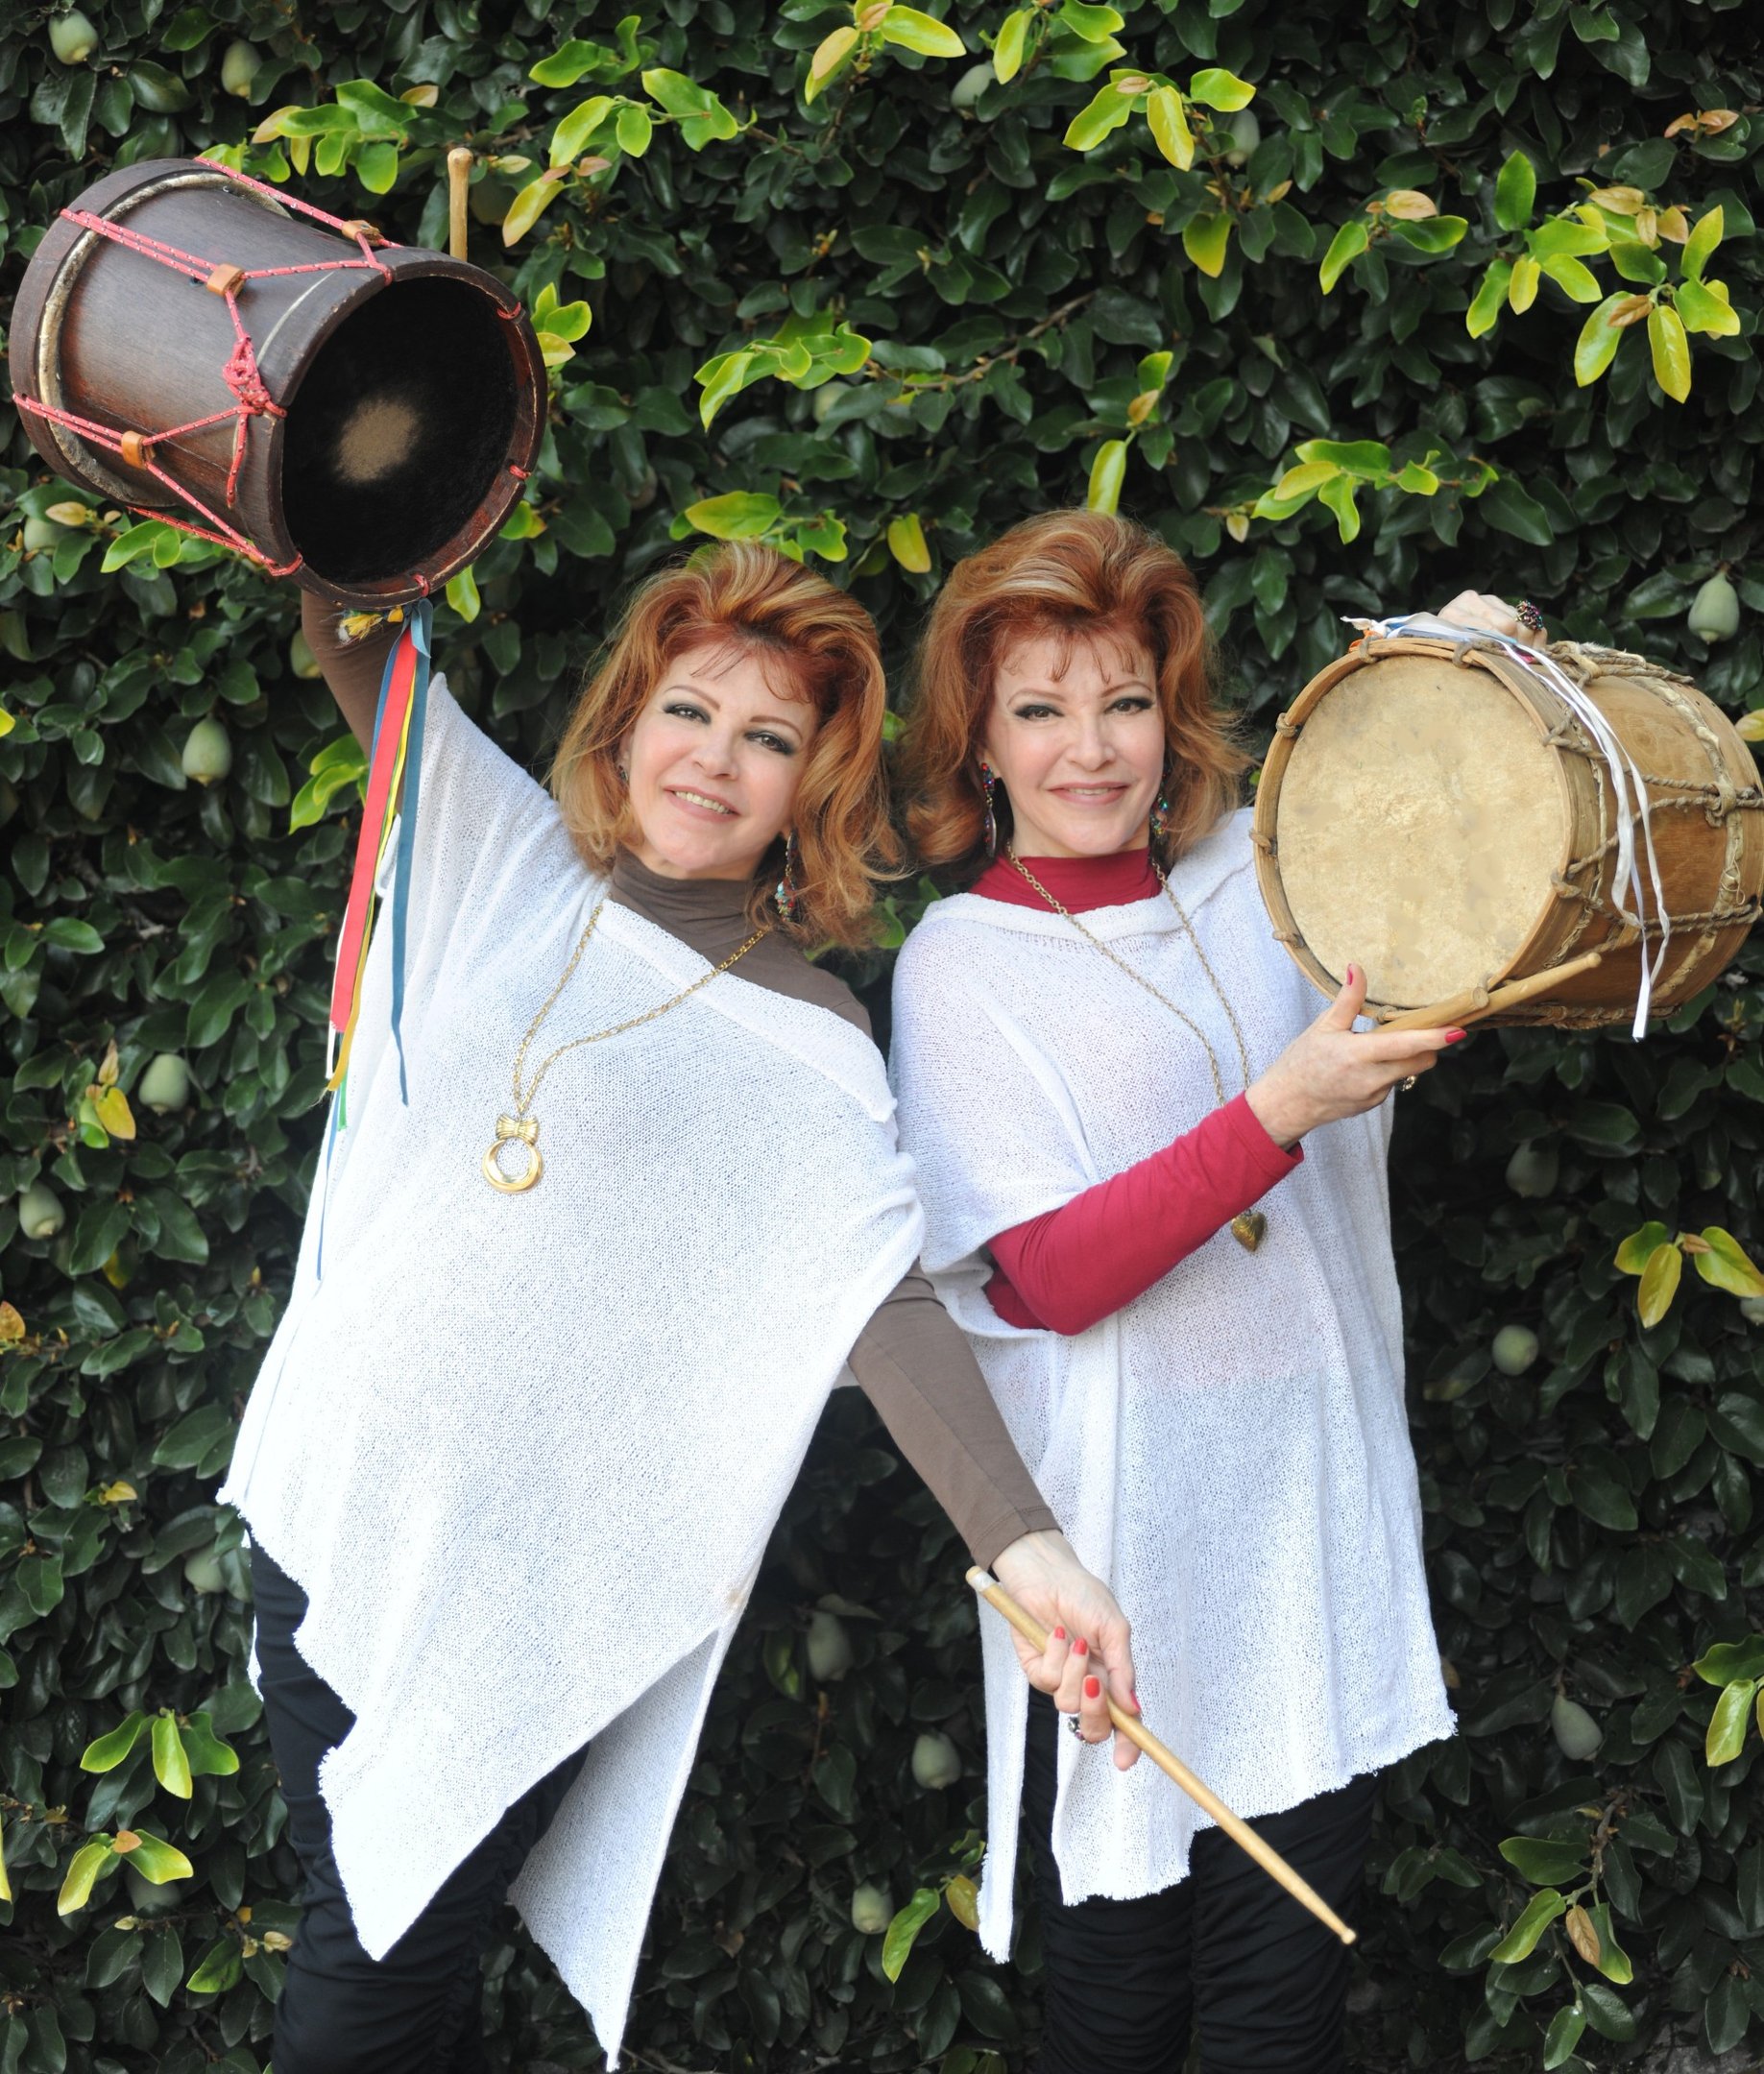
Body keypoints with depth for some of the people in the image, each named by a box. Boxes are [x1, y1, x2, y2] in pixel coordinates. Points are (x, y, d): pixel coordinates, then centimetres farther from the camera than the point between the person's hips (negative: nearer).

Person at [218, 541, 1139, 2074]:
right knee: (347, 1914, 15)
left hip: (525, 1584, -4)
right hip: (331, 1494, 5)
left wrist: (1024, 1543, -25)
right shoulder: (514, 859, 6)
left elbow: (889, 1303, -14)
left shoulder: (808, 1049, -5)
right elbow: (353, 633, 6)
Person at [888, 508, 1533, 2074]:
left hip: (1317, 1517, 3)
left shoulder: (1262, 871, 9)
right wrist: (1281, 1111, -22)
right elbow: (1046, 1277, -12)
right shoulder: (963, 961, -1)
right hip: (1129, 1535, -3)